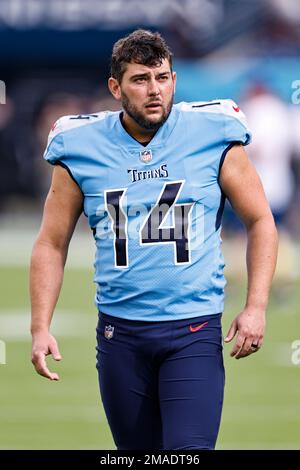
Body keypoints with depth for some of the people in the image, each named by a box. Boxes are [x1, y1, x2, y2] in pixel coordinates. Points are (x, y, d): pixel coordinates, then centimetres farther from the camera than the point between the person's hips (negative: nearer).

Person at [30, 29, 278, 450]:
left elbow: (260, 222, 6)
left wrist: (256, 308, -4)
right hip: (120, 333, 2)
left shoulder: (213, 138, -2)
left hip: (194, 331, -2)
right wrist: (41, 328, -1)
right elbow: (51, 244, 8)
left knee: (189, 452, -17)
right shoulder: (82, 149, 1)